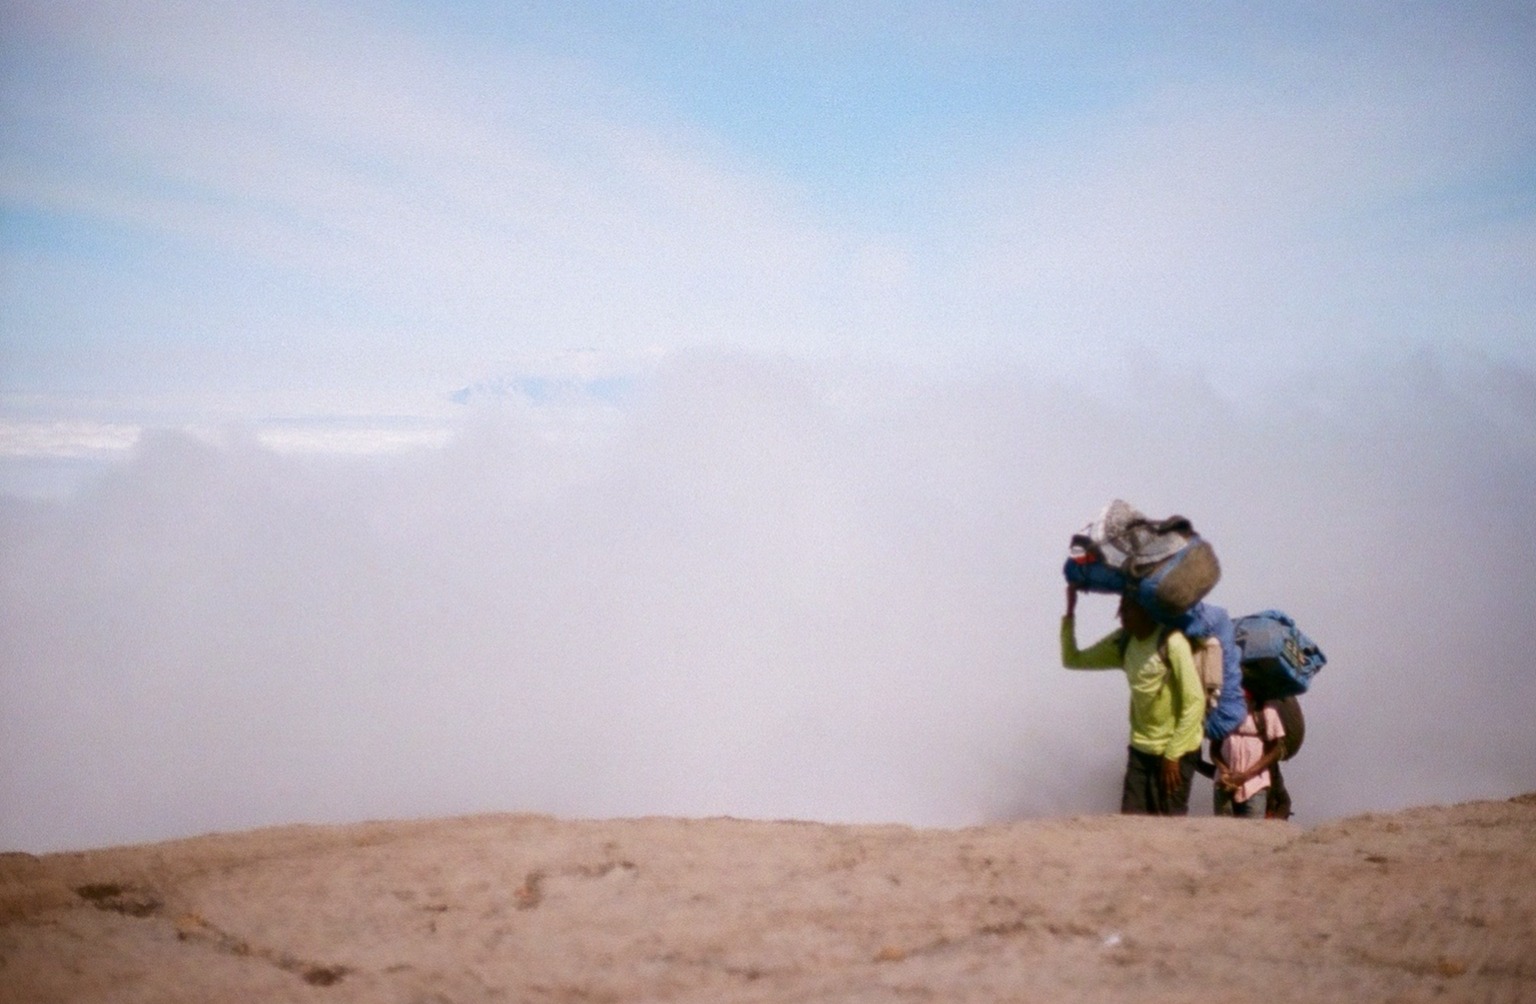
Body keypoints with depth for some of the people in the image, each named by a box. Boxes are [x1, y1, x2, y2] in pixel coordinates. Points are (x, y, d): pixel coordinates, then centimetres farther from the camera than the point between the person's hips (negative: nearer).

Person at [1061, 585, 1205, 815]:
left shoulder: (1172, 643, -16)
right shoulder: (1122, 642, 5)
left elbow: (1195, 702, -18)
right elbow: (1073, 660, 12)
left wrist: (1173, 754, -17)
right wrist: (1070, 612, 2)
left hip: (1176, 750, -6)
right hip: (1140, 748, 6)